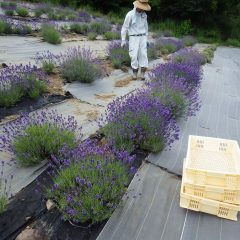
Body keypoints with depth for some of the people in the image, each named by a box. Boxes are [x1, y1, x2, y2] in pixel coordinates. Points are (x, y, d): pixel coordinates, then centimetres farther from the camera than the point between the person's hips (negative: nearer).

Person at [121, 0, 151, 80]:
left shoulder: (144, 15, 5)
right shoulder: (130, 14, -12)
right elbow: (125, 27, -7)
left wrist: (146, 39, 15)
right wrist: (123, 40, -9)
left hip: (142, 38, 4)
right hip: (133, 38, -3)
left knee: (143, 55, -6)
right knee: (134, 56, -9)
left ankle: (143, 73, 0)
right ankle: (135, 73, 6)